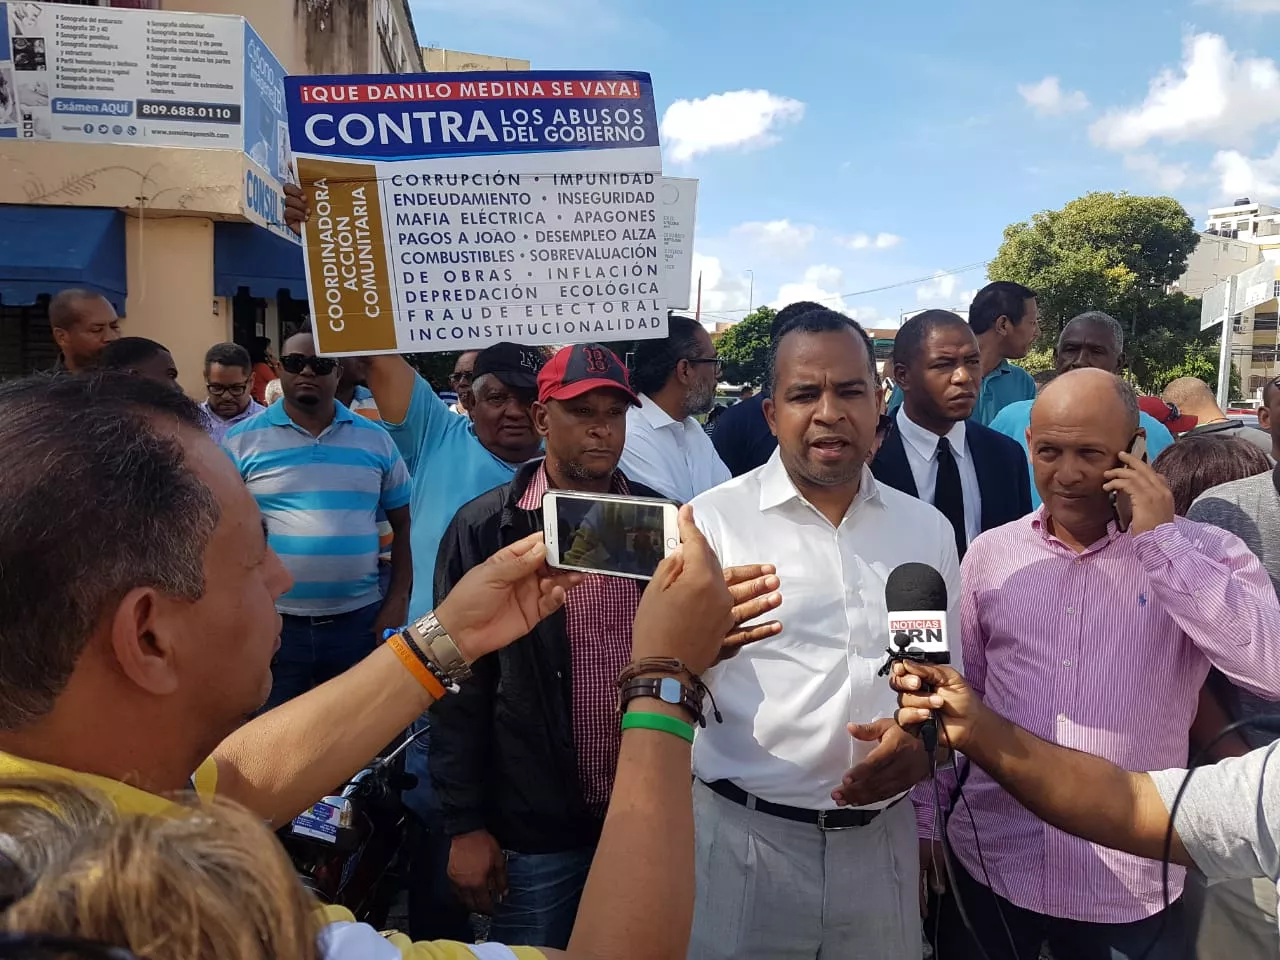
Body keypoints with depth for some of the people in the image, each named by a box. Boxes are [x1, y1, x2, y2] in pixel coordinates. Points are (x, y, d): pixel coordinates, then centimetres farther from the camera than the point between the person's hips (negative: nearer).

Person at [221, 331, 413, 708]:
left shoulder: (376, 440, 5)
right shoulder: (242, 440, 0)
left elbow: (404, 524, 9)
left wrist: (398, 600, 1)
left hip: (359, 621, 2)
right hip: (272, 623, -1)